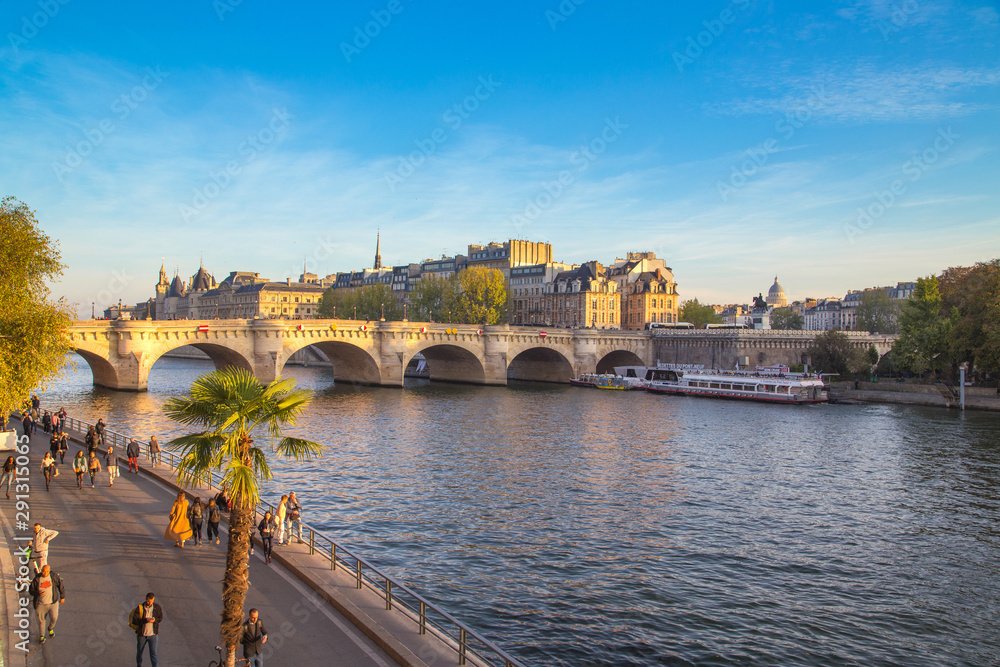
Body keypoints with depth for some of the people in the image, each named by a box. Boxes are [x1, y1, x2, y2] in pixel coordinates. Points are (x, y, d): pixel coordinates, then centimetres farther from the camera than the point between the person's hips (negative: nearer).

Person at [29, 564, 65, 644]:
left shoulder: (53, 576, -9)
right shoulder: (37, 579, -9)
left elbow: (60, 585, 2)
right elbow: (31, 589, -2)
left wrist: (62, 597, 5)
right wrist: (38, 593, -23)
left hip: (52, 602, -1)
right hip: (41, 603, 1)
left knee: (54, 617, -7)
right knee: (41, 620, 9)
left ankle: (50, 628, 27)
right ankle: (41, 636, 30)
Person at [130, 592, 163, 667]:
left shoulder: (157, 607, -7)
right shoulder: (140, 608, -13)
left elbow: (161, 618, 0)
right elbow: (134, 621, -19)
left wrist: (155, 620, -21)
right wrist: (146, 620, -31)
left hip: (153, 634, 0)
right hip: (142, 634, 0)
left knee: (153, 652, -5)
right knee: (139, 651, 18)